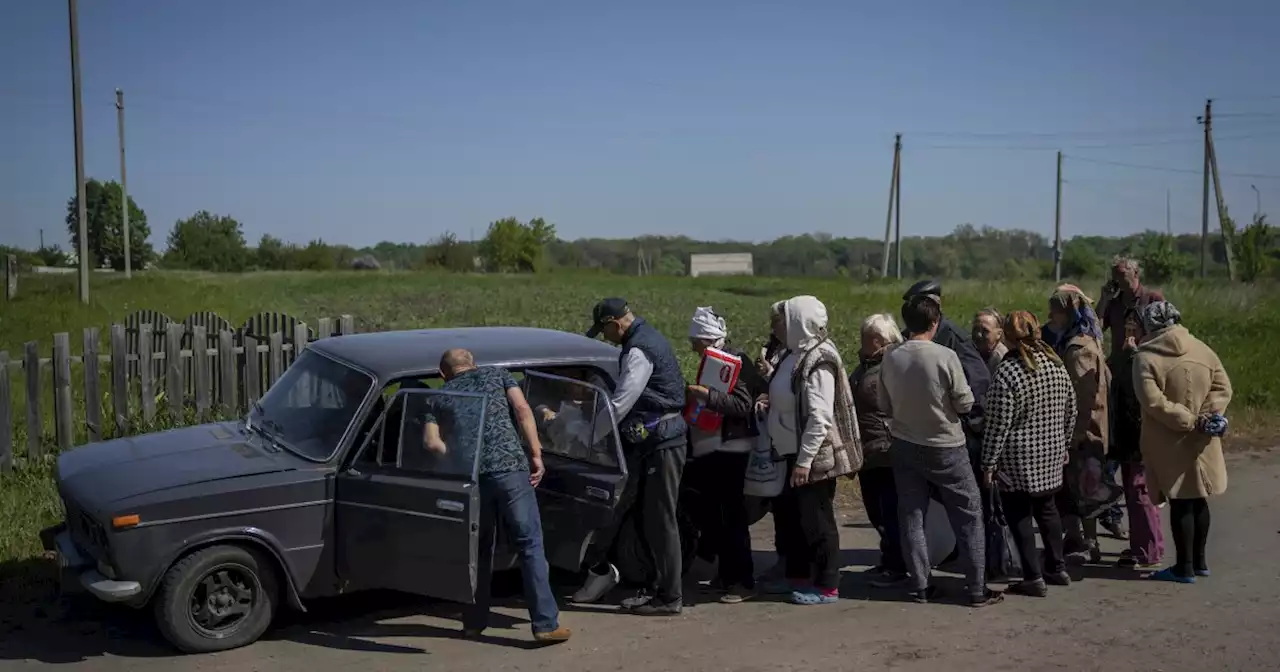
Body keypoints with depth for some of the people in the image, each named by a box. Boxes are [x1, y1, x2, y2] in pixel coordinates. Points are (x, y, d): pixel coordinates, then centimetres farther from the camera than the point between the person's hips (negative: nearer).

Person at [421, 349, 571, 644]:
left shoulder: (440, 397, 21)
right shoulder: (496, 374, 19)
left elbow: (431, 442, 5)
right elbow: (523, 410, 4)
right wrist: (536, 454, 2)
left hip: (470, 477, 2)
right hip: (509, 468, -2)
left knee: (479, 548, 18)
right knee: (530, 545, 0)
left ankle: (474, 622, 23)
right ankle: (546, 624, -3)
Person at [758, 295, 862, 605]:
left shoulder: (817, 363, -20)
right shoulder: (797, 355, 8)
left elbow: (820, 418, -24)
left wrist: (804, 460, -24)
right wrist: (772, 402, 2)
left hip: (814, 457, -10)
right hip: (796, 454, 10)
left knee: (817, 521, 0)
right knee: (795, 518, 17)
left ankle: (827, 587, 12)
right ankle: (800, 578, 29)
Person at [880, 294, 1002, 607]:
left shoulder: (890, 359, -6)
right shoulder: (946, 356, -18)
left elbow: (885, 407, 2)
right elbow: (965, 403, -12)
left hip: (905, 447, 4)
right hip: (946, 447, -3)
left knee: (911, 517, 11)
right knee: (968, 516, 8)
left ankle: (919, 586, 16)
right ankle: (978, 589, 12)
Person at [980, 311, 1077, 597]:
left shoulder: (1007, 373, -18)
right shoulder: (1057, 365, 2)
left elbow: (998, 425, -17)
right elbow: (1071, 412, 10)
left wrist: (989, 463, -10)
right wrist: (1063, 443, 23)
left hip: (1018, 459, -6)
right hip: (1051, 454, 7)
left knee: (1019, 516, 4)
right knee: (1047, 509, 20)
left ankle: (1034, 578, 5)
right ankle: (1057, 568, 30)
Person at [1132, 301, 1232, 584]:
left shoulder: (1146, 357, -13)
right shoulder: (1203, 350, 4)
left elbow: (1153, 402, -21)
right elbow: (1224, 388, 3)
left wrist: (1189, 421, -15)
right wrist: (1206, 416, -7)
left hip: (1170, 444, -5)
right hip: (1202, 443, 5)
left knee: (1180, 503, 1)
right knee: (1199, 499, 15)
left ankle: (1185, 567, 8)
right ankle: (1199, 561, 26)